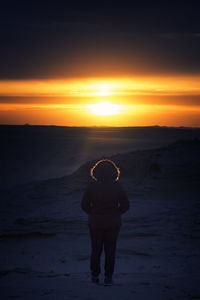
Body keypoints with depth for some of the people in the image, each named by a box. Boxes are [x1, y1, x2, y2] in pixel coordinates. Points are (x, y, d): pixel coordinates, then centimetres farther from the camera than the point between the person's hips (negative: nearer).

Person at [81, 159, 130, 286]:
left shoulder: (91, 187, -10)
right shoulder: (117, 187, -10)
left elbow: (84, 205, -6)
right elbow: (126, 205, -5)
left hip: (95, 223, 0)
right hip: (113, 224, 0)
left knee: (96, 250, 14)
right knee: (110, 250, 9)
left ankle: (95, 275, 21)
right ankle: (108, 278, 10)